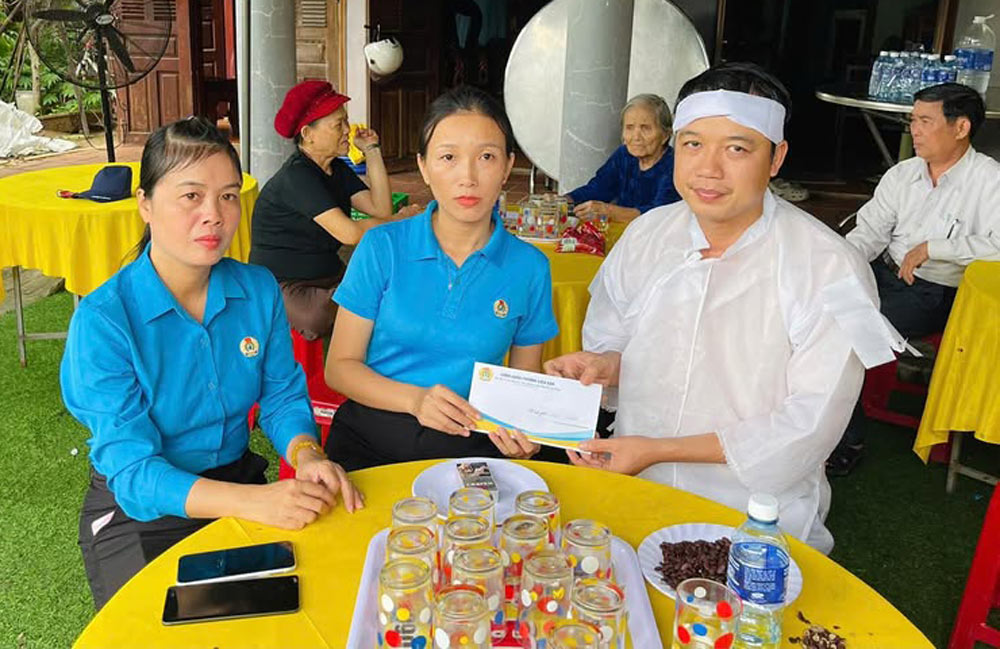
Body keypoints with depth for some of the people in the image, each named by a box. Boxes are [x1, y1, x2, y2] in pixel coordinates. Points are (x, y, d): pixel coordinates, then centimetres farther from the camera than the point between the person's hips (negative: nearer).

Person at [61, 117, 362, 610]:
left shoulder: (259, 291, -4)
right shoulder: (101, 320, -19)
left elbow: (283, 396, 3)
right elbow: (134, 473, -22)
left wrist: (306, 455, -21)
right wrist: (253, 501, -37)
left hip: (239, 482, 4)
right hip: (137, 513, -4)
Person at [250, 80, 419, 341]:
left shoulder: (338, 170, 12)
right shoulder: (296, 175, -17)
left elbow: (381, 210, -1)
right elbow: (348, 233, -24)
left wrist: (372, 151, 0)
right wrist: (401, 220, -11)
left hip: (330, 278, 8)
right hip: (285, 288, -8)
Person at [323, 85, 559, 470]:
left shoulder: (529, 268, 1)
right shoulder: (382, 247, -2)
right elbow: (339, 366, 1)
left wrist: (523, 434, -11)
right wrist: (414, 399, -16)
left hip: (471, 450, 1)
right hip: (371, 442, -1)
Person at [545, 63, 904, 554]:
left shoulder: (830, 270, -13)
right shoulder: (646, 234, 3)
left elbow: (809, 426, -15)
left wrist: (658, 451, -18)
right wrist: (603, 365, -11)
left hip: (756, 517, -3)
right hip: (633, 496, 4)